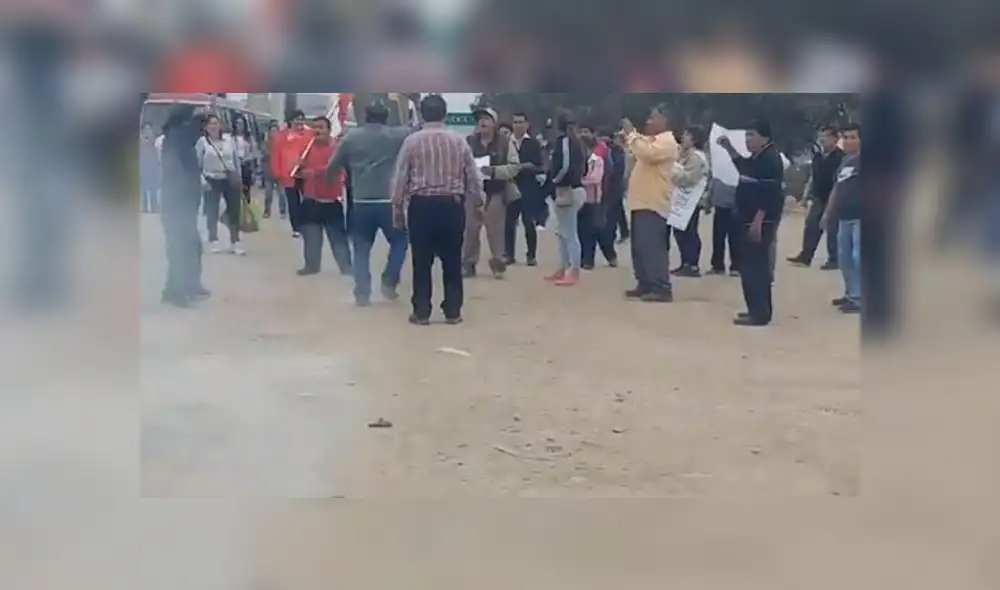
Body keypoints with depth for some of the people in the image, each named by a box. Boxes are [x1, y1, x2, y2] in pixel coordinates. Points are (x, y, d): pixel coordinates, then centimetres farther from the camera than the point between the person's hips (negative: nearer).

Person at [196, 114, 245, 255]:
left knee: (234, 210, 1)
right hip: (212, 180, -2)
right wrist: (202, 180, -14)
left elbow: (236, 159, 10)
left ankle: (235, 241, 8)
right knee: (212, 211, 4)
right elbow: (197, 163, -6)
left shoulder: (229, 140, 3)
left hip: (230, 179, 2)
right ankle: (213, 240, 16)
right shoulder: (202, 142, -5)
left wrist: (238, 177, 7)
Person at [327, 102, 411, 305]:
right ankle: (389, 282, 10)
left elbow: (332, 169, 12)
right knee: (399, 241, 20)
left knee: (361, 249, 11)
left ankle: (362, 293, 6)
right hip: (388, 201, -2)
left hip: (361, 202, 2)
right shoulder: (396, 135, 0)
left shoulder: (351, 137, 6)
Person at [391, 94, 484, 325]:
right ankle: (453, 312, 10)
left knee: (422, 261, 4)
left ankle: (421, 312, 6)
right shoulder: (458, 141, 3)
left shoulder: (412, 141, -2)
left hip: (421, 204, -1)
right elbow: (473, 176, 7)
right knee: (452, 260, 8)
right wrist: (478, 203, 20)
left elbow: (400, 178, -1)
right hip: (451, 204, 1)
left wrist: (397, 207, 10)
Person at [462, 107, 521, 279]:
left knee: (495, 230, 2)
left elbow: (514, 167, -4)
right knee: (470, 229, 3)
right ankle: (469, 264, 11)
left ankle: (497, 263, 12)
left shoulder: (505, 142, -1)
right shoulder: (469, 141, 5)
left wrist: (494, 170, -17)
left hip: (496, 192, -2)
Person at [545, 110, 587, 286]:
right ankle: (563, 269, 25)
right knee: (564, 232, 18)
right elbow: (584, 167, 18)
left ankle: (574, 272, -6)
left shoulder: (562, 140, -13)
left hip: (565, 190, -10)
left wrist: (554, 179, -6)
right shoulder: (577, 142, 13)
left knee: (569, 233, -7)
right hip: (576, 189, 10)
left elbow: (563, 166, -22)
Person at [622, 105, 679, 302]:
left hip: (652, 204, -10)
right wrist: (630, 134, 15)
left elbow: (647, 153, -27)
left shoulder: (666, 141, -11)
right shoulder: (651, 140, 20)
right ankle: (645, 285, 19)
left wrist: (631, 133, -20)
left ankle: (661, 289, -14)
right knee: (640, 247, 13)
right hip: (642, 202, 10)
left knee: (652, 247, -13)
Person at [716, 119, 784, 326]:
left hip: (761, 221, -11)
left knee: (753, 265, -12)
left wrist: (758, 220, -27)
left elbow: (770, 194, -23)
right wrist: (729, 149, 23)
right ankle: (761, 309, 25)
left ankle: (759, 313, -11)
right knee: (757, 265, 16)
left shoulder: (770, 159, -16)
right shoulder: (758, 158, 15)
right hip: (753, 220, 11)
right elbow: (745, 168, 35)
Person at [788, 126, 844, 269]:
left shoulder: (840, 156, -10)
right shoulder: (817, 157, 14)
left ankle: (833, 259, 2)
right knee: (811, 226, 6)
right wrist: (811, 196, 15)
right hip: (818, 198, 7)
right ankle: (805, 256, 10)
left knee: (832, 230, -4)